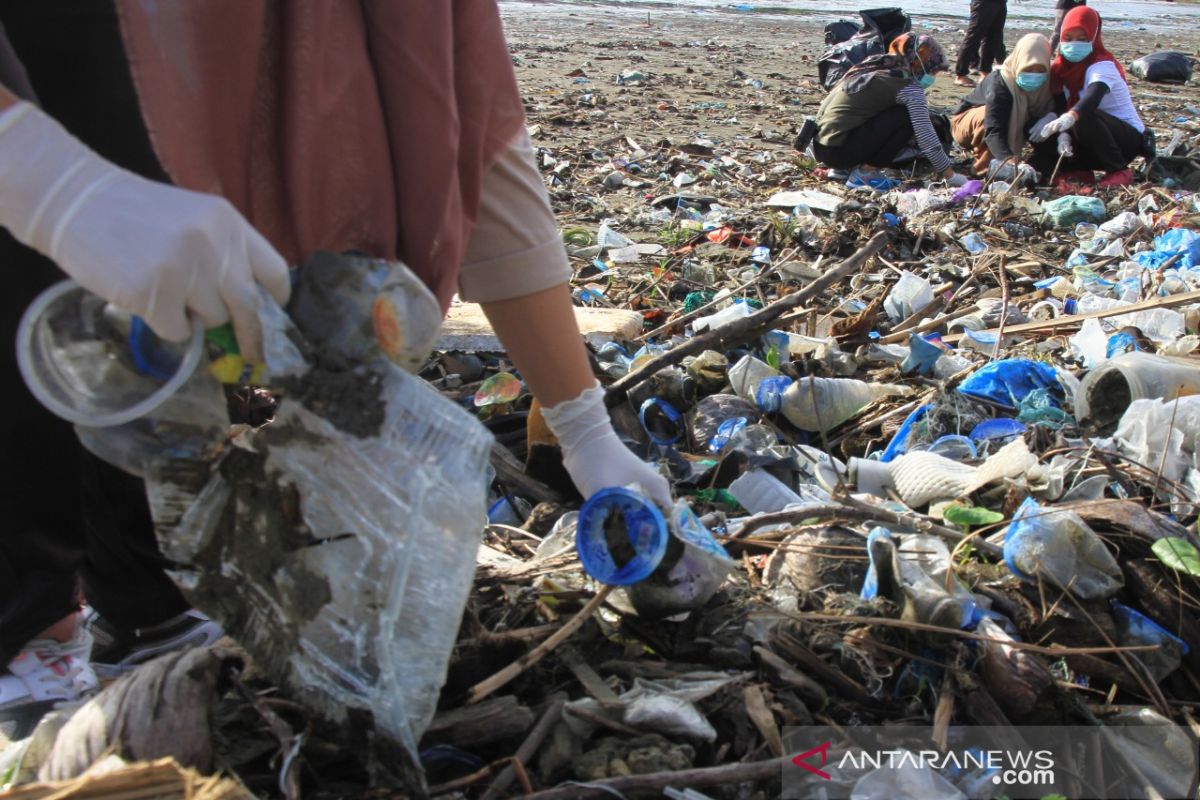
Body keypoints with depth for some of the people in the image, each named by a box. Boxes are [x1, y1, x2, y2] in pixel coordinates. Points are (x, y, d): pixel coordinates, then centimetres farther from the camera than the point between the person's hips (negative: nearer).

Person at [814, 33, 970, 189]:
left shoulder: (876, 67, 16)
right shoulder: (909, 87, -8)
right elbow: (927, 139, -9)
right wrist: (951, 176, 0)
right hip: (838, 150, -9)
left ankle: (849, 166, 12)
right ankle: (866, 172, -2)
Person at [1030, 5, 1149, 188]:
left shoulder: (1102, 65, -20)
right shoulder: (1062, 68, 0)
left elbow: (1093, 96, -42)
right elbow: (1059, 108, -9)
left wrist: (1069, 118, -64)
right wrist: (1063, 135, -31)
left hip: (1129, 138, -6)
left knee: (1085, 118, -37)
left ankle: (1119, 170, -21)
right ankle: (1080, 171, 4)